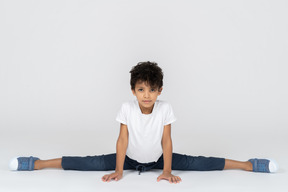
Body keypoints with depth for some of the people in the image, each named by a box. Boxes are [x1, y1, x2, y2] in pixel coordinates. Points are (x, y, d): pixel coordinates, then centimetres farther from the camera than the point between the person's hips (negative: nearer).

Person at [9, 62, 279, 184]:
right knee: (92, 163, -12)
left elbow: (166, 140, -16)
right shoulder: (126, 108, -21)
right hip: (130, 157, 0)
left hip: (157, 158, 0)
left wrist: (167, 171, -20)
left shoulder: (165, 108, -20)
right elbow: (123, 139, -18)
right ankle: (37, 164, -9)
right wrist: (118, 170, -20)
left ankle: (249, 165, -5)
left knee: (195, 163, -11)